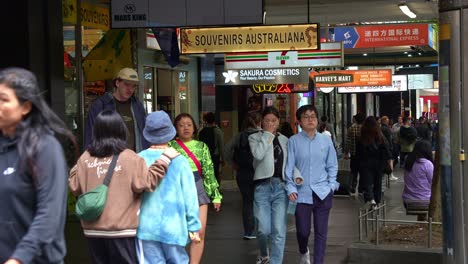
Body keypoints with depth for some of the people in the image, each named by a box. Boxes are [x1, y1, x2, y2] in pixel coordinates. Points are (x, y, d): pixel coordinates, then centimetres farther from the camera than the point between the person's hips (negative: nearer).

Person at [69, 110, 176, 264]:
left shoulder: (85, 158, 2)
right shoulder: (129, 158, -8)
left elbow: (75, 187, 9)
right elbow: (145, 183, -12)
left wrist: (75, 168, 26)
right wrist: (165, 159, -9)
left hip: (93, 228, 3)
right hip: (121, 228, -3)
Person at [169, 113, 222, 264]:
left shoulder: (201, 146, 10)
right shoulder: (170, 146, 2)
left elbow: (209, 171, 9)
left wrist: (216, 195, 7)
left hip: (198, 189, 2)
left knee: (200, 232, -4)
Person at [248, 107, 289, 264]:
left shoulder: (284, 140, 16)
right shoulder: (255, 138, 6)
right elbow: (258, 154, -15)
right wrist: (268, 134, -6)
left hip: (280, 187, 2)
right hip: (262, 187, -2)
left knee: (279, 231, -6)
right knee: (263, 230, -2)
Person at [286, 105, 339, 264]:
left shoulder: (326, 140, 4)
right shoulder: (293, 141, -2)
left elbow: (332, 165, 11)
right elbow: (289, 167, -1)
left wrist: (331, 185, 0)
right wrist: (291, 188, -9)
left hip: (323, 193, 1)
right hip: (302, 194, -1)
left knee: (321, 232, 3)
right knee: (303, 231, 7)